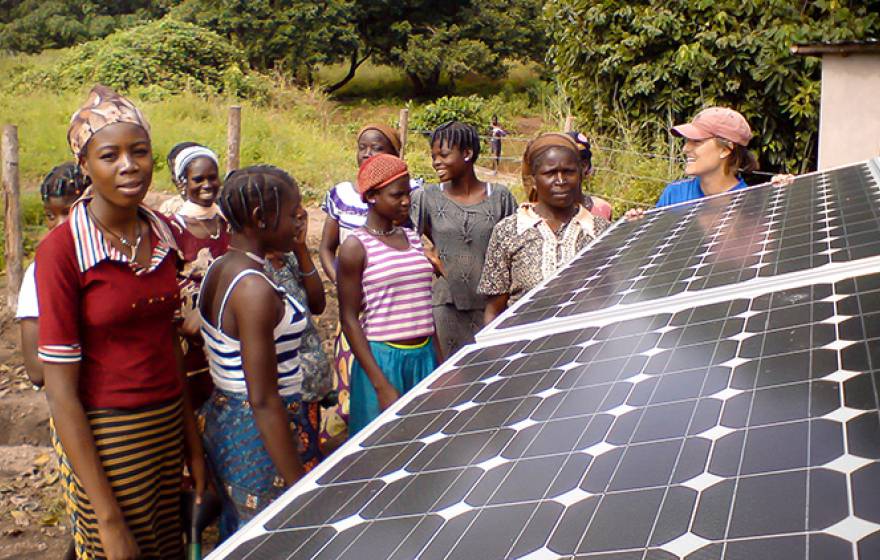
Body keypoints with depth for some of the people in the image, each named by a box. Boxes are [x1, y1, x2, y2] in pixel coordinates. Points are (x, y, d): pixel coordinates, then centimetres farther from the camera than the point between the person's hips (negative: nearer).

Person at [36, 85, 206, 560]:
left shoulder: (161, 235, 3)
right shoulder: (61, 250, -15)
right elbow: (61, 393, -16)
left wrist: (194, 446, 10)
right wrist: (108, 518, -17)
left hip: (169, 427, 6)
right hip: (108, 441, -6)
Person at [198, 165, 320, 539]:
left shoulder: (220, 268, 4)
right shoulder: (255, 289, -25)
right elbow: (263, 400, -26)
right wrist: (301, 488, -24)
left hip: (223, 420, 10)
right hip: (263, 436, -9)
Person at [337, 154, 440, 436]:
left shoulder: (412, 238, 9)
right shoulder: (356, 247, -9)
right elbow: (349, 320, -10)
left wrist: (440, 360, 14)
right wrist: (381, 385, -15)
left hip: (424, 356, 6)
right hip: (383, 358, -5)